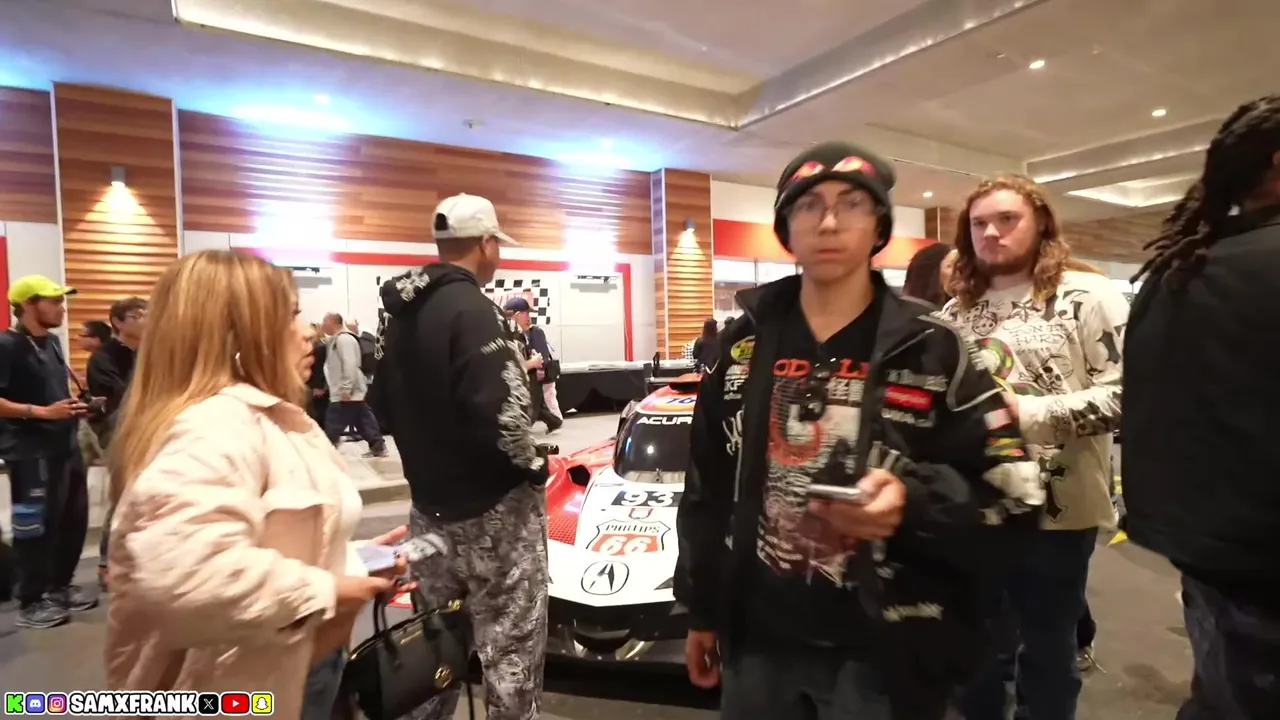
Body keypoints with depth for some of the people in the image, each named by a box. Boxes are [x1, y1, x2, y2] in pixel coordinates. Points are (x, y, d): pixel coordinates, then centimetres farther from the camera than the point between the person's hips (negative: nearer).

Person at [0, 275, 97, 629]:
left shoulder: (53, 342, 12)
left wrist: (76, 406, 9)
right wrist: (42, 412, -23)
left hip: (65, 444, 8)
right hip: (30, 450, -8)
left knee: (74, 517, 14)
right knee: (36, 525, -1)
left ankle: (60, 585, 29)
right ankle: (31, 602, 12)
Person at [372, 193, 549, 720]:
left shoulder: (398, 313, 10)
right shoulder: (473, 310, -18)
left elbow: (384, 402, 16)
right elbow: (498, 414, -26)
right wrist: (534, 467, -11)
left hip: (428, 504, 9)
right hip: (492, 508, -9)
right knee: (511, 647, 5)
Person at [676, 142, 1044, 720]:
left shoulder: (933, 350, -7)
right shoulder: (743, 344, 0)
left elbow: (1013, 497, -6)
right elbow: (708, 488, 5)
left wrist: (915, 503, -25)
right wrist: (702, 610, 9)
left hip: (885, 658, -2)